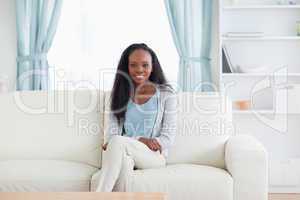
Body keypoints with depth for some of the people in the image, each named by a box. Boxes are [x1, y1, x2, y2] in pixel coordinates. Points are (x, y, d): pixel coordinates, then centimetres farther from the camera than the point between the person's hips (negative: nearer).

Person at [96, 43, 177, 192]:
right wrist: (140, 139, -14)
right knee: (124, 160, -38)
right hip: (122, 152, 2)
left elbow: (168, 138, -1)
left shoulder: (166, 94, 6)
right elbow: (111, 131, 5)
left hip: (154, 155, -2)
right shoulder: (119, 93, 15)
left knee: (118, 142, -34)